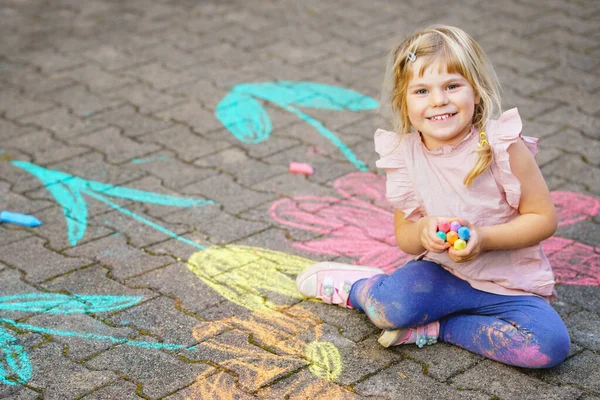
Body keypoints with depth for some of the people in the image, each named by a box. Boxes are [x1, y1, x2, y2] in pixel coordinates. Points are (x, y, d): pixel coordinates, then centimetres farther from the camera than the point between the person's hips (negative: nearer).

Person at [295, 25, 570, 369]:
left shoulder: (503, 146, -17)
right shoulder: (405, 156, -7)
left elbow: (544, 218, -11)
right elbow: (404, 235, 2)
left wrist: (484, 238, -26)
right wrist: (424, 231, -22)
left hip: (511, 283, -1)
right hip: (443, 272, 1)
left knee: (550, 345, -27)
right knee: (390, 308, -29)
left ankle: (432, 327, -11)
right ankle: (354, 283, 7)